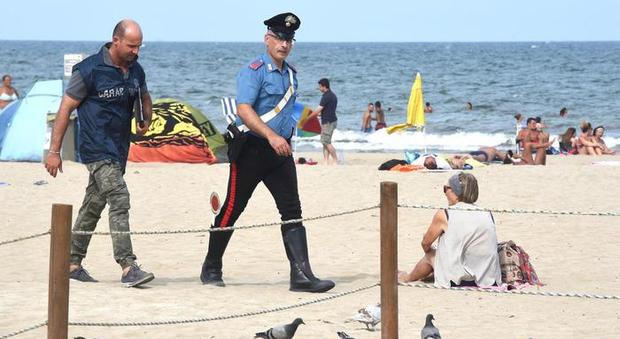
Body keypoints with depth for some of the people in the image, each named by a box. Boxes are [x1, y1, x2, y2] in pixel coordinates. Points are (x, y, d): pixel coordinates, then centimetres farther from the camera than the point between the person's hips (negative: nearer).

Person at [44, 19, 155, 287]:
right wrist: (54, 152, -9)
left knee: (94, 205, 14)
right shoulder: (89, 70, -12)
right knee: (119, 200, -19)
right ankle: (128, 268, -24)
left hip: (118, 150, 7)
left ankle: (72, 263, 24)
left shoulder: (135, 70, 8)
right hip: (97, 149, -7)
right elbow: (65, 108, -8)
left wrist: (145, 120, 7)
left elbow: (144, 97, 29)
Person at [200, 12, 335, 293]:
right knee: (232, 209, 2)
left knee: (292, 211, -3)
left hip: (280, 152, 7)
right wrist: (271, 136, -35)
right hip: (250, 151, -7)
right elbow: (243, 109, -24)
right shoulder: (253, 72, -11)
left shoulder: (291, 74, 14)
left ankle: (301, 275, -7)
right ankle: (211, 269, 17)